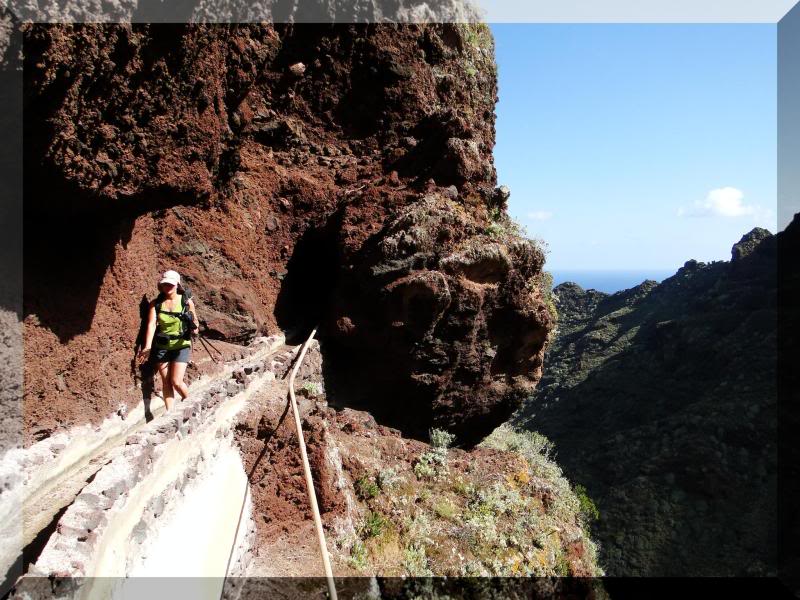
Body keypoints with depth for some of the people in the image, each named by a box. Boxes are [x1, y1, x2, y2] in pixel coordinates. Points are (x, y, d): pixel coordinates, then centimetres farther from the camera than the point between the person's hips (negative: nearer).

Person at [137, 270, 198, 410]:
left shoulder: (187, 302, -4)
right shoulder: (155, 303, -1)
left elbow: (195, 323, 9)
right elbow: (151, 324, -13)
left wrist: (194, 325, -13)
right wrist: (147, 348, -24)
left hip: (181, 346, -2)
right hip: (161, 347, 2)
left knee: (176, 382, -8)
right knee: (166, 382, 6)